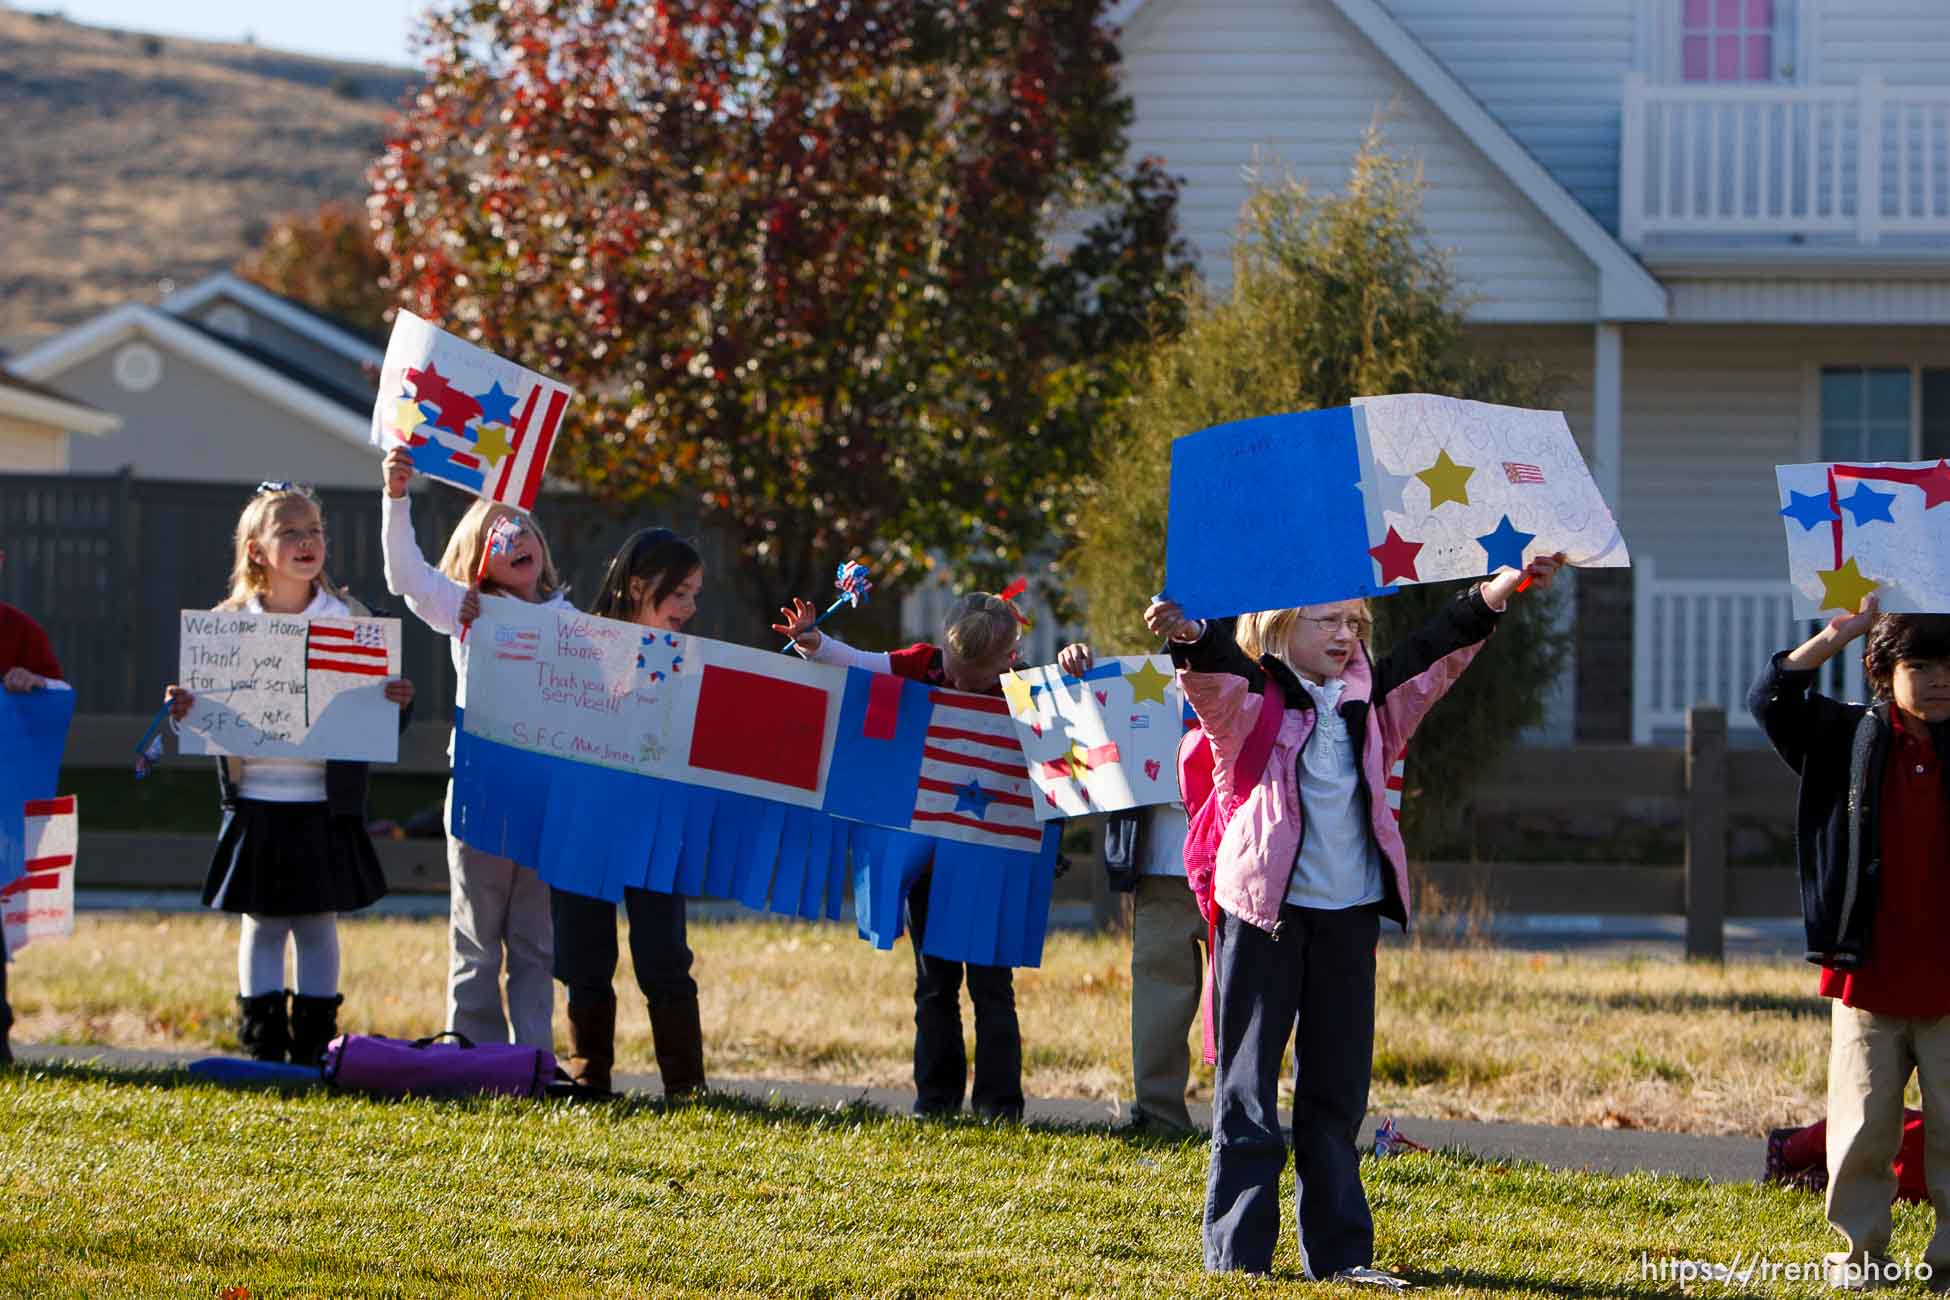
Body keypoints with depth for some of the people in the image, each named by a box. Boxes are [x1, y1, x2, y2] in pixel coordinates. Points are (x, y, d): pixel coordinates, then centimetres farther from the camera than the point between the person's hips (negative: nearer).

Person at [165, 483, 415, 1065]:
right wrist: (185, 709, -16)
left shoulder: (352, 620, 2)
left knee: (318, 924, 4)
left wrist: (398, 704, -19)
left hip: (326, 802, 0)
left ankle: (314, 1047, 12)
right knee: (262, 925, 4)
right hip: (257, 801, 0)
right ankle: (261, 1047, 11)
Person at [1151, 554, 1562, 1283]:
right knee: (1249, 1089, -1)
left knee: (1337, 1091, 9)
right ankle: (1236, 1251, 2)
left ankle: (1339, 1251, 14)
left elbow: (1435, 653, 13)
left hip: (1349, 915, 5)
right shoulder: (1251, 699, -6)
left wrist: (1499, 593, 2)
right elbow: (1217, 673, -25)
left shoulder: (1369, 701, 11)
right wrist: (1189, 637, -48)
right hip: (1265, 911, -5)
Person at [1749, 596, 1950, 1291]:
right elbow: (1773, 698, -2)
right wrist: (1841, 633, -9)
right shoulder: (1848, 738, 5)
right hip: (1867, 980, 0)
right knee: (1862, 1128, 2)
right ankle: (1858, 1252, 12)